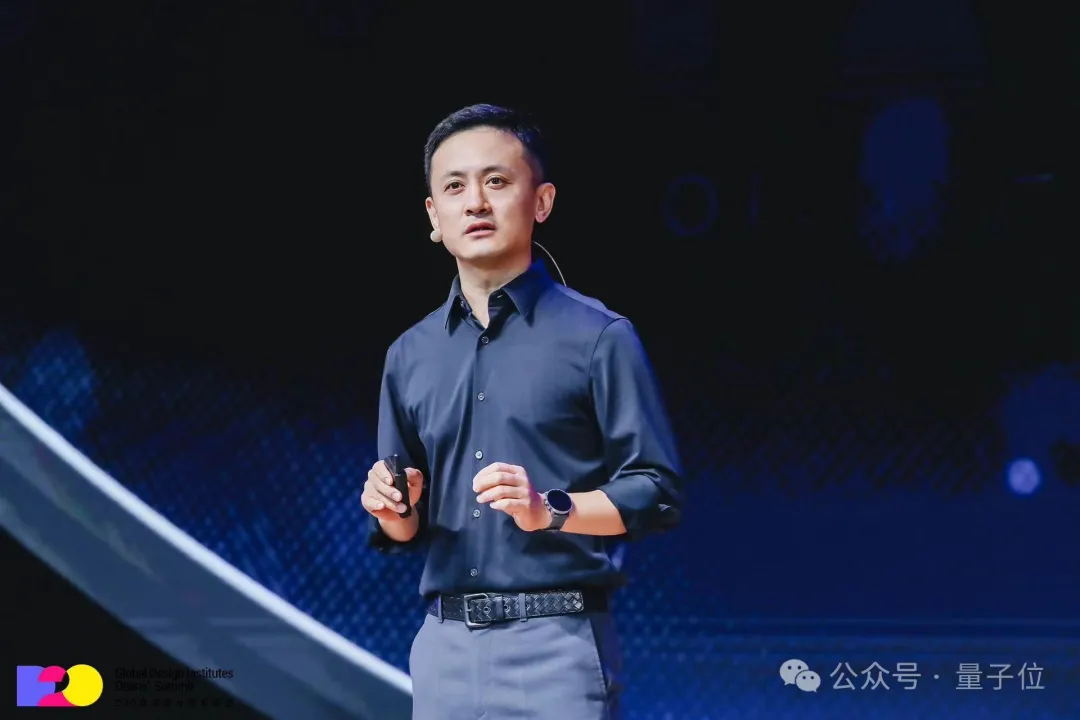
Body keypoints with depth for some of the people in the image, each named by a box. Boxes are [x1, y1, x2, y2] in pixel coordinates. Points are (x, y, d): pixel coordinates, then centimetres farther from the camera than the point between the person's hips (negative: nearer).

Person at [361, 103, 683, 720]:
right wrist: (394, 513, -1)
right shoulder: (410, 356, 15)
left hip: (558, 645, -5)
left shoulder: (598, 337, -1)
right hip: (444, 647, 5)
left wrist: (549, 510, -17)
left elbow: (658, 494, -5)